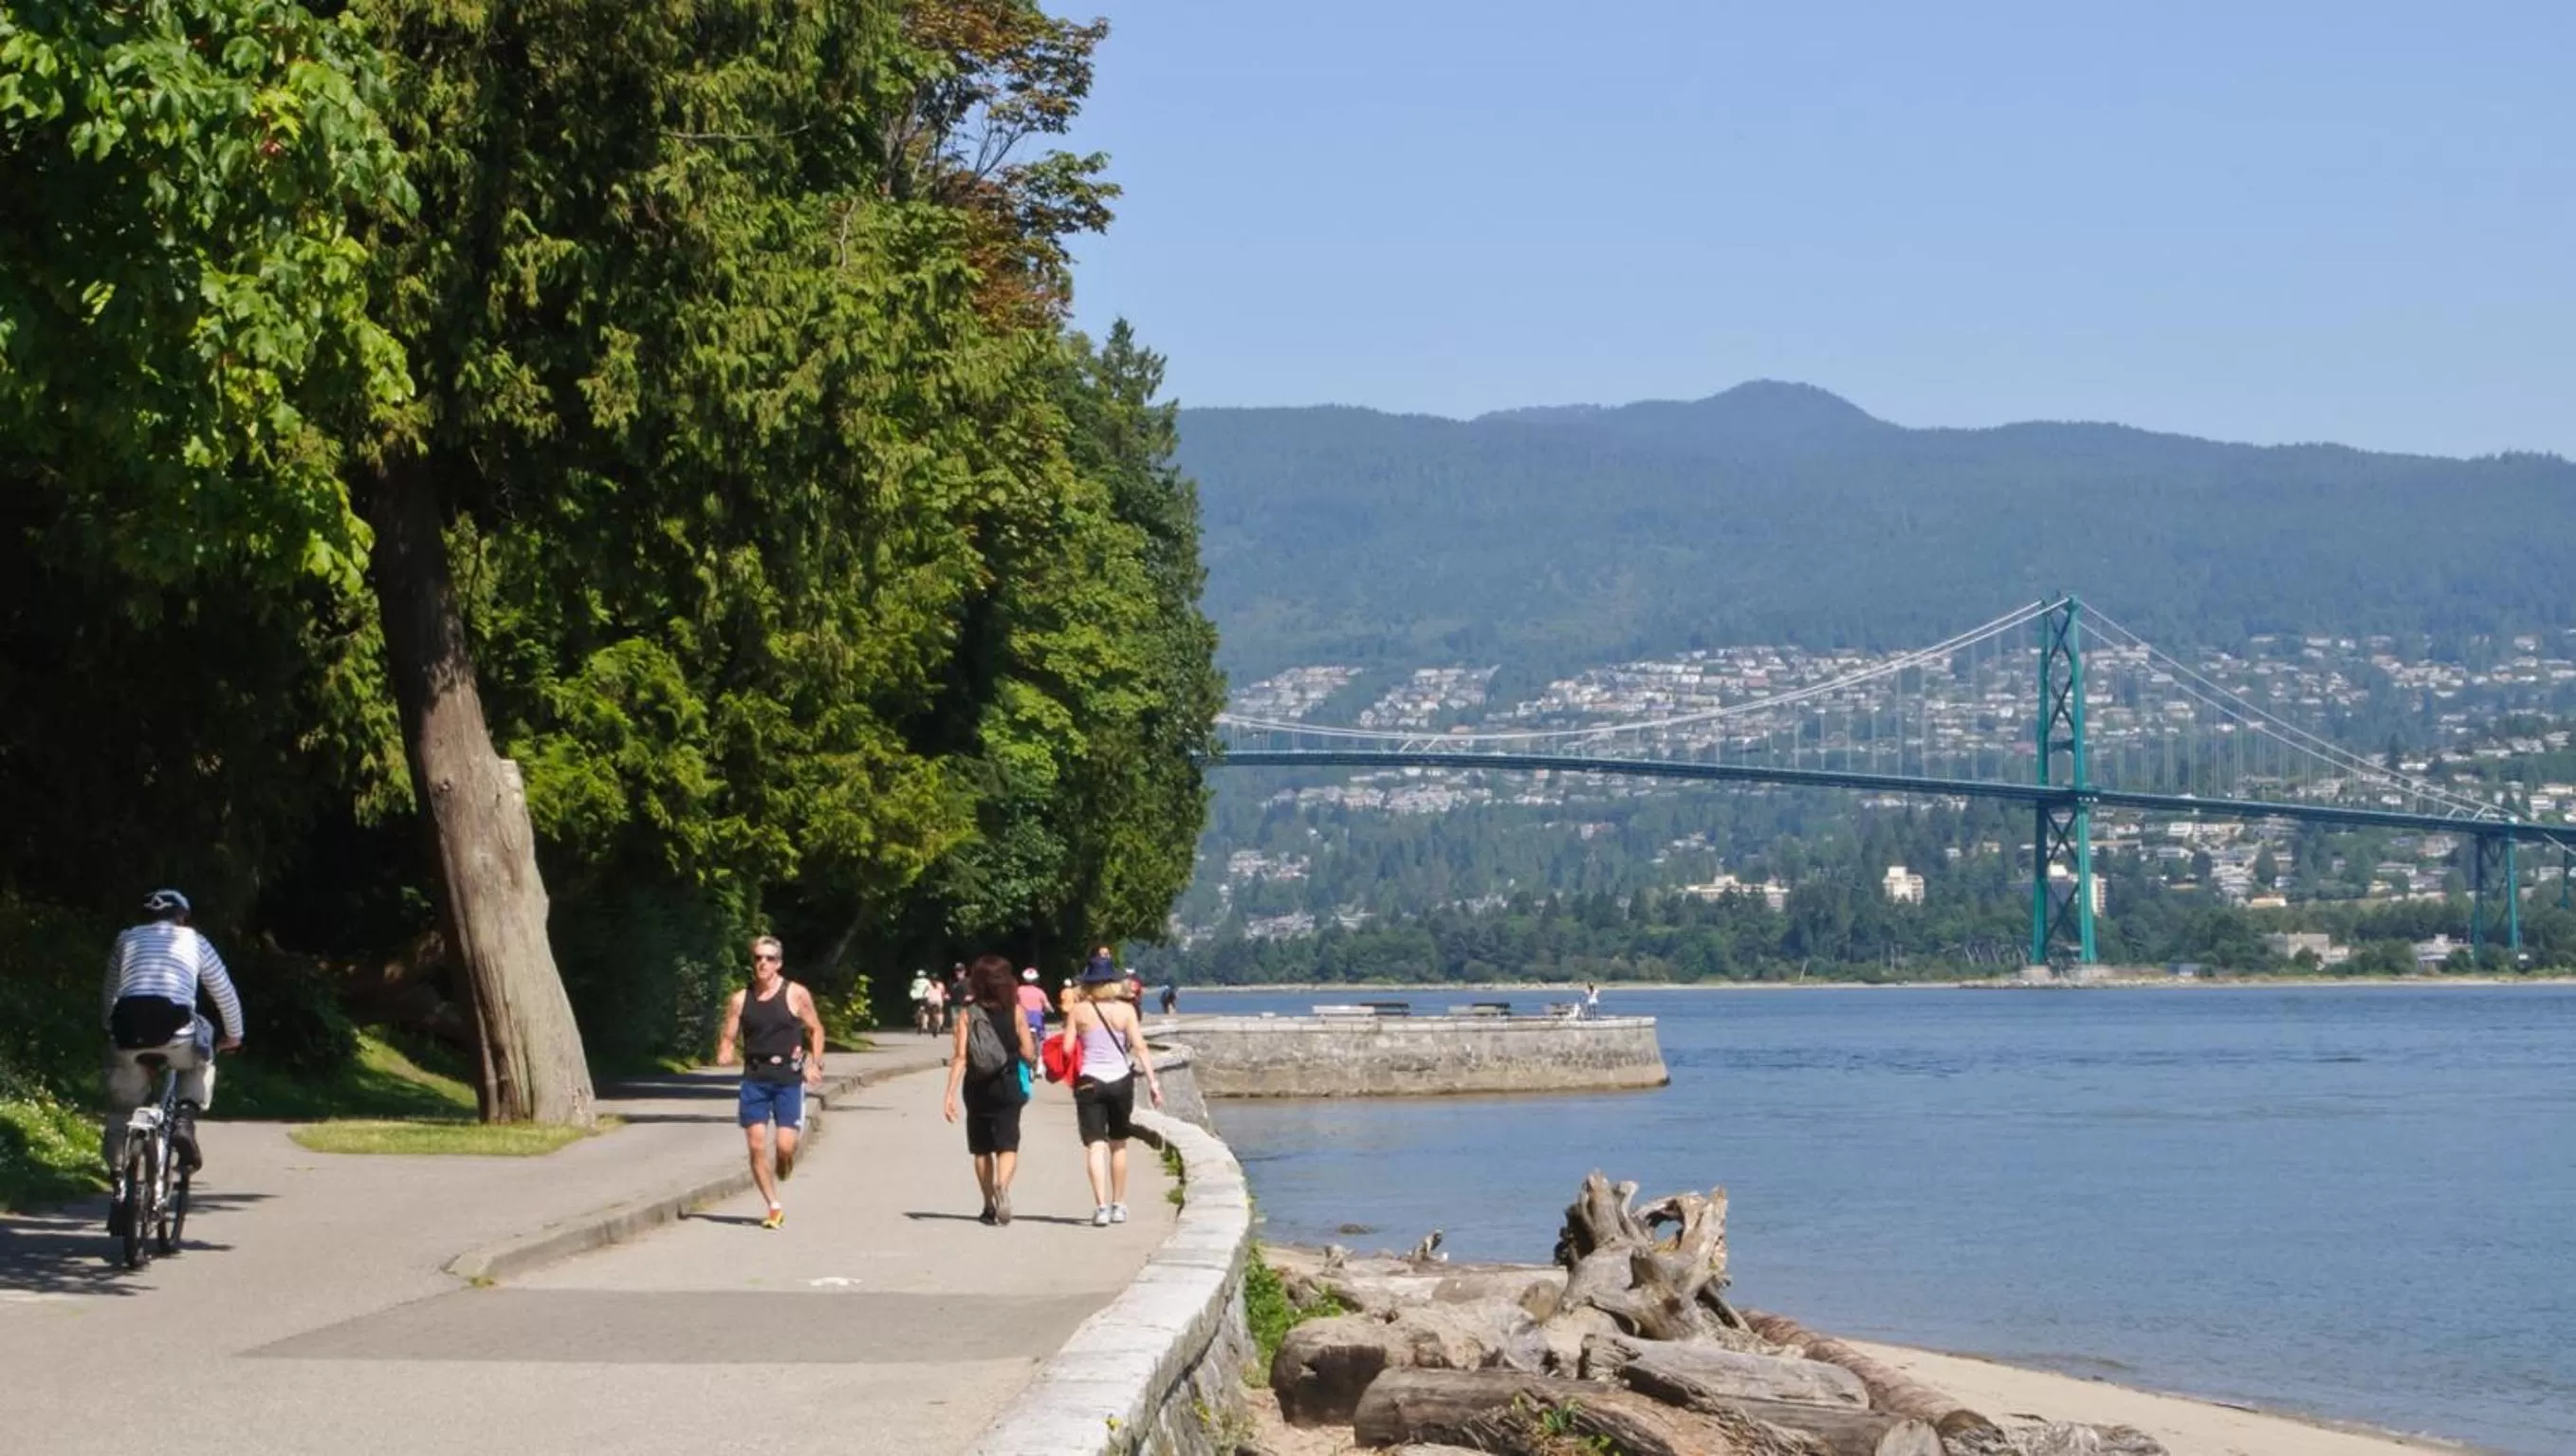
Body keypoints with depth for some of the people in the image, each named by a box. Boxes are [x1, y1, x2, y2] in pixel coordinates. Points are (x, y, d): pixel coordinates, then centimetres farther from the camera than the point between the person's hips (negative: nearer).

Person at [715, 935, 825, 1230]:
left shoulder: (796, 995, 0)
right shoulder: (741, 1000, 7)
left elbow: (816, 1030, 9)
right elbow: (728, 1038, 10)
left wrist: (815, 1063, -2)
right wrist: (724, 1054, -12)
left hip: (789, 1079, -2)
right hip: (754, 1080, 2)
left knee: (785, 1146, -11)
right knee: (756, 1146, -5)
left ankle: (781, 1182, 23)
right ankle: (774, 1206, 5)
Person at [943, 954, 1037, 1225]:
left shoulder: (968, 1013, -5)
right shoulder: (1015, 1011, -2)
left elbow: (960, 1057, -11)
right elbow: (1028, 1054, -4)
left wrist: (950, 1094, -11)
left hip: (977, 1087, 1)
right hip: (1008, 1086, -1)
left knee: (981, 1148, 14)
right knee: (1007, 1144, -3)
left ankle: (989, 1206, 18)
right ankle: (1002, 1185, -32)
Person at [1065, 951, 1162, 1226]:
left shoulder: (1079, 1011, -4)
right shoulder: (1125, 1010, -2)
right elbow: (1140, 1047, -7)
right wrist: (1152, 1082, -6)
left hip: (1089, 1082, -2)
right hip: (1120, 1080, 2)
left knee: (1095, 1145, -4)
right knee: (1118, 1144, 17)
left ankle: (1101, 1206, -18)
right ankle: (1118, 1205, 23)